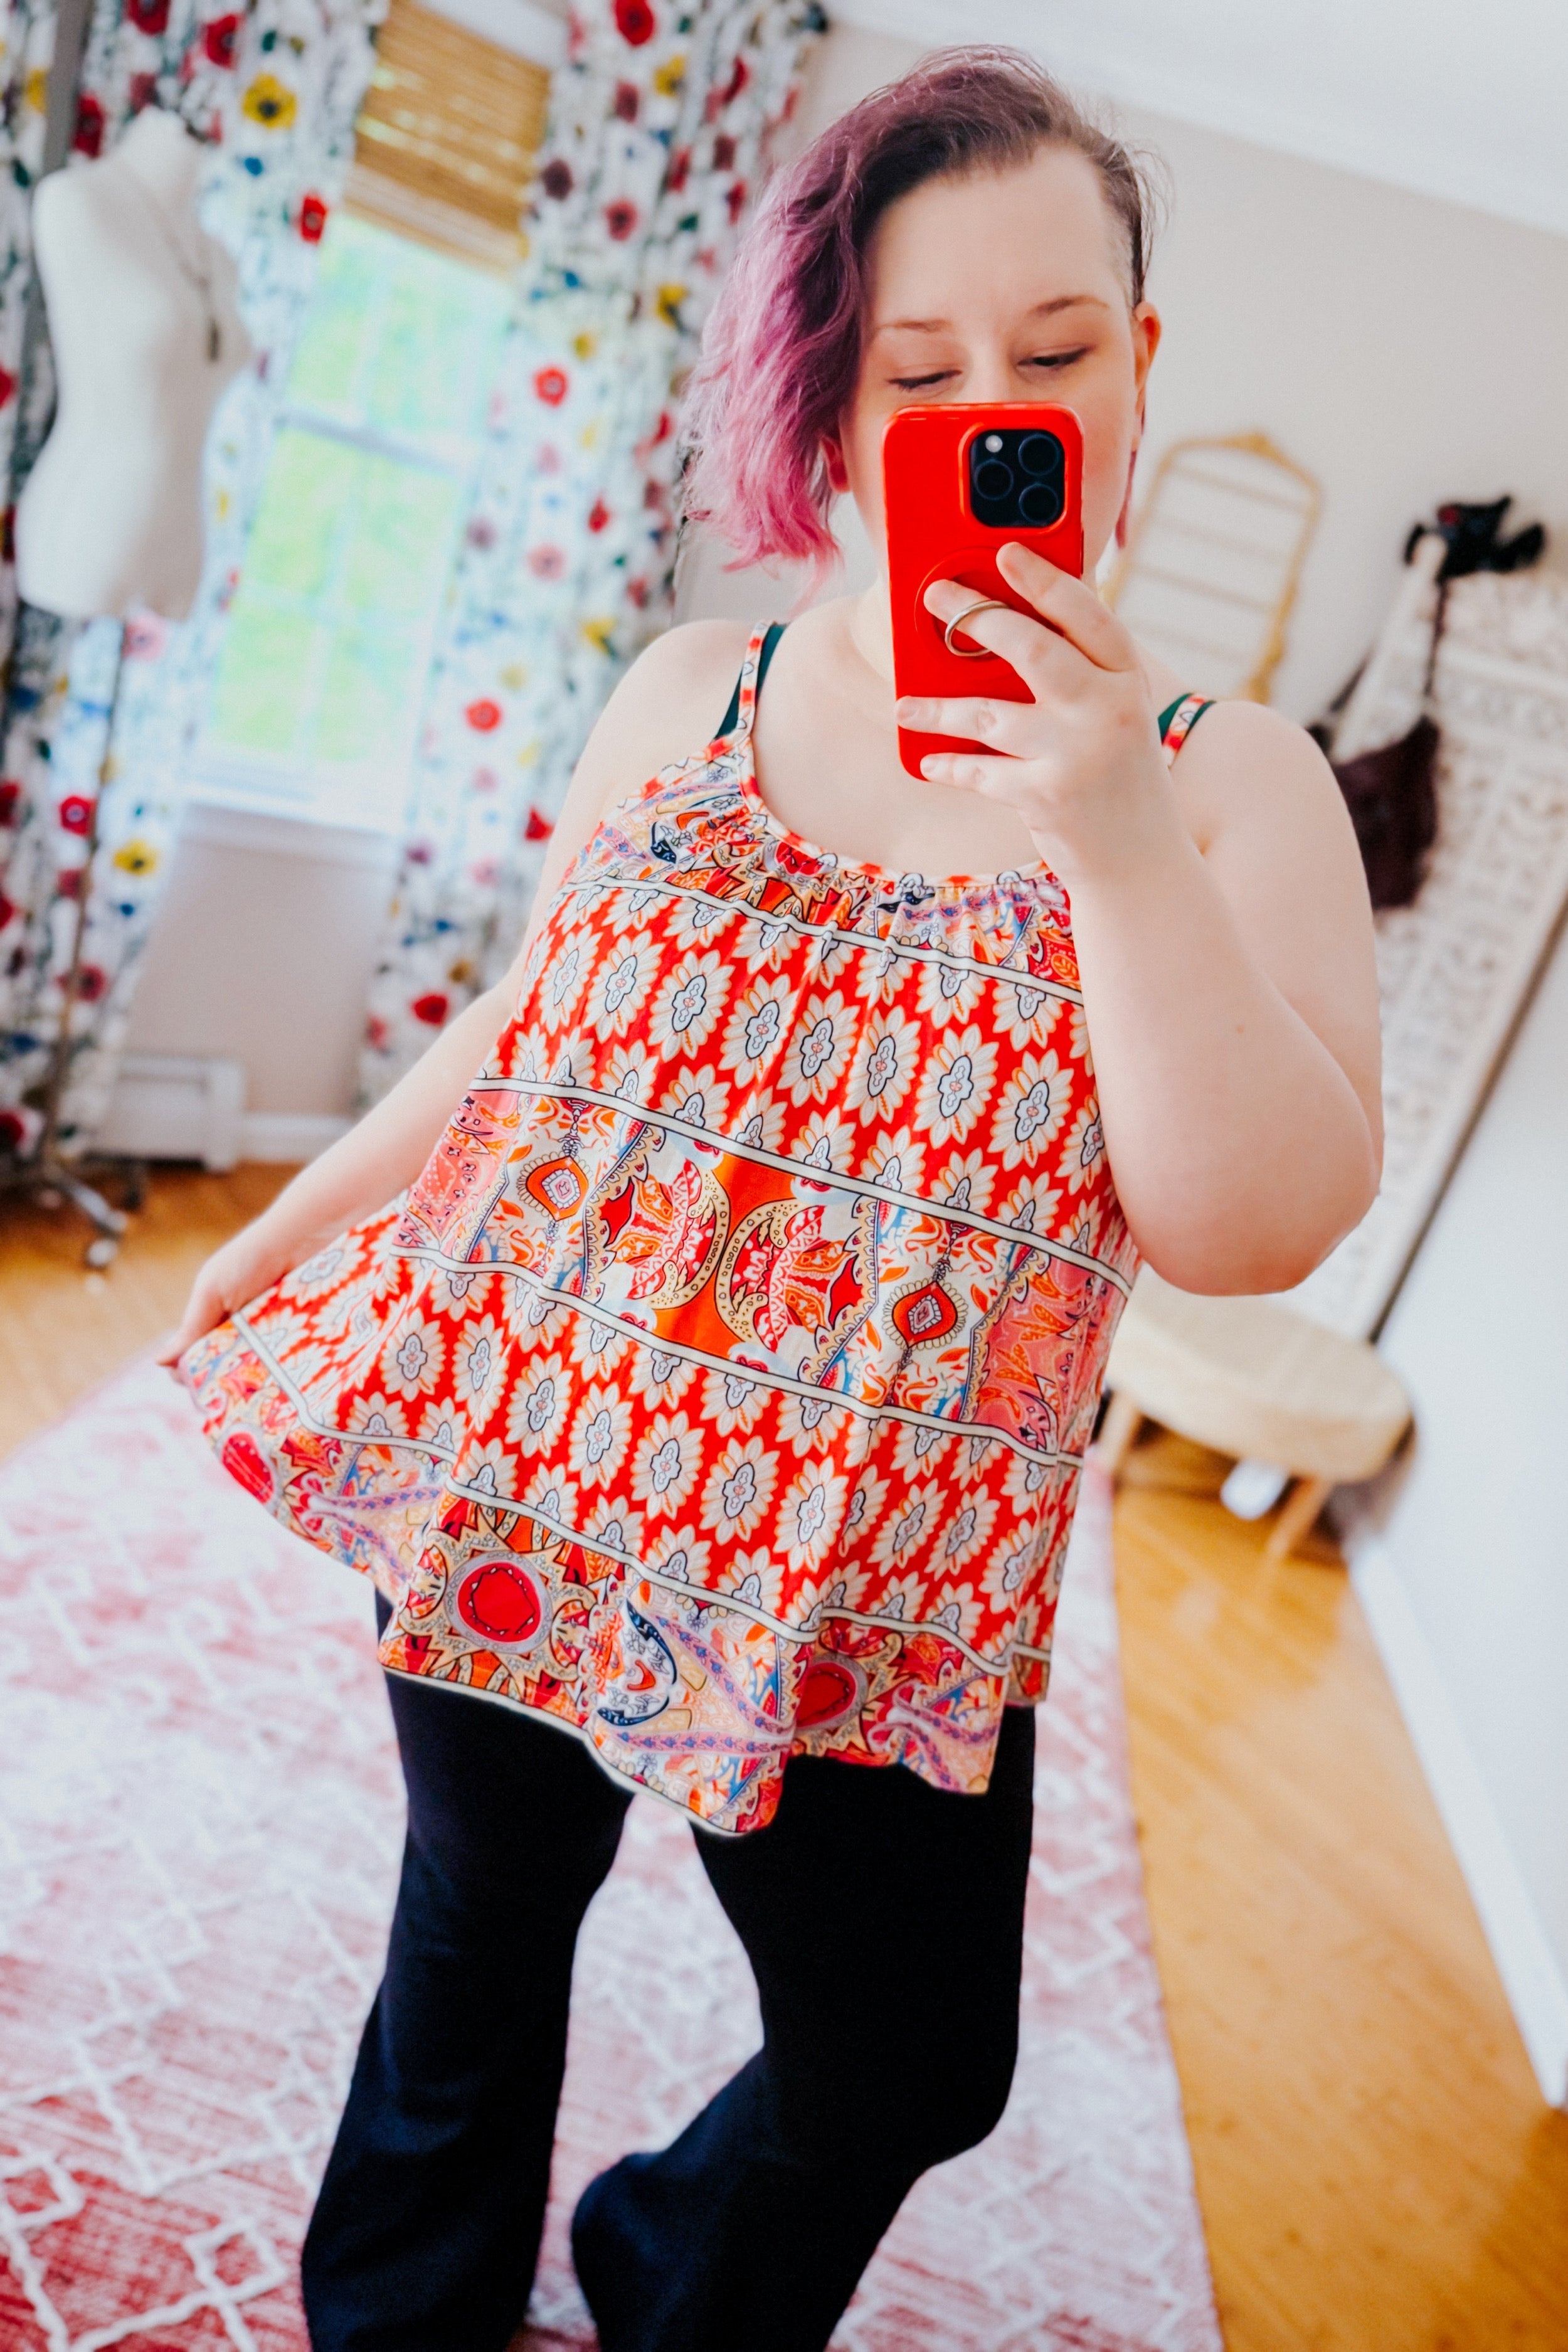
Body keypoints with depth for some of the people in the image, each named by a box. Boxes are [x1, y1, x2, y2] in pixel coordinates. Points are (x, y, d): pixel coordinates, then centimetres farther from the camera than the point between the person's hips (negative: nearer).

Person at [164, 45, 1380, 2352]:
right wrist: (304, 1213, 16)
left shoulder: (1235, 778, -5)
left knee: (908, 2077, 14)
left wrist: (1128, 848, -26)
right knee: (481, 1921, 22)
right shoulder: (694, 689, 1)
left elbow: (1261, 1227, -15)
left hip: (880, 1574, -1)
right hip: (518, 1443, 2)